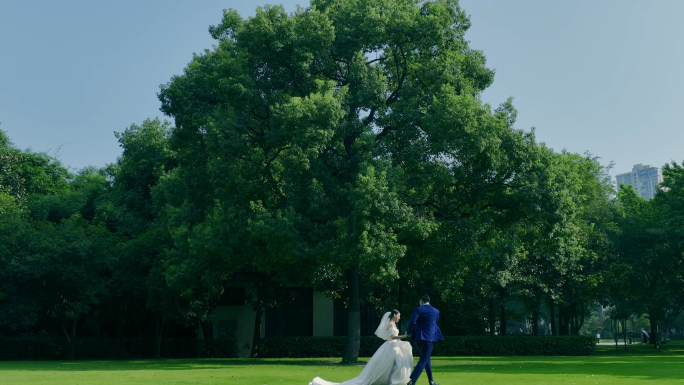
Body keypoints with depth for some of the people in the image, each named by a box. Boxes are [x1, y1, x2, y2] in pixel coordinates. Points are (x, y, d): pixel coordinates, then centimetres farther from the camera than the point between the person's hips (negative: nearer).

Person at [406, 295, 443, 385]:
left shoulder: (419, 309, -4)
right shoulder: (436, 311, 6)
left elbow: (412, 321, -16)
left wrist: (408, 331, -1)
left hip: (418, 337, 1)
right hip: (429, 337, -1)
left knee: (426, 358, 18)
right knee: (423, 360, 0)